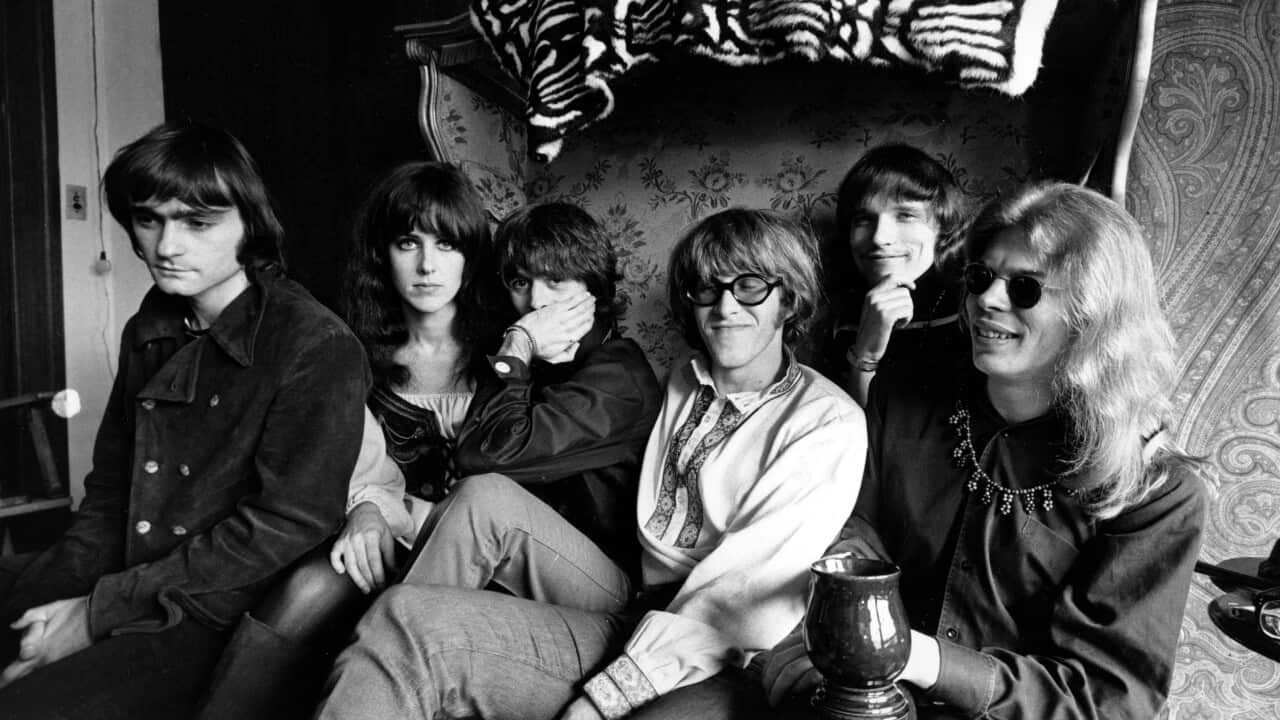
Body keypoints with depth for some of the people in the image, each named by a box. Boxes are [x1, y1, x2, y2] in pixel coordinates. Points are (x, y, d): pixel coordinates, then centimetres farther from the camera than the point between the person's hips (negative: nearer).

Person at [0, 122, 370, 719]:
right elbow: (109, 492, 15)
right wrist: (67, 589, -4)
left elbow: (284, 527, -16)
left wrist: (101, 612, -14)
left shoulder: (320, 349, -13)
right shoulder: (146, 333, 12)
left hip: (225, 610, -6)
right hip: (124, 579, 7)